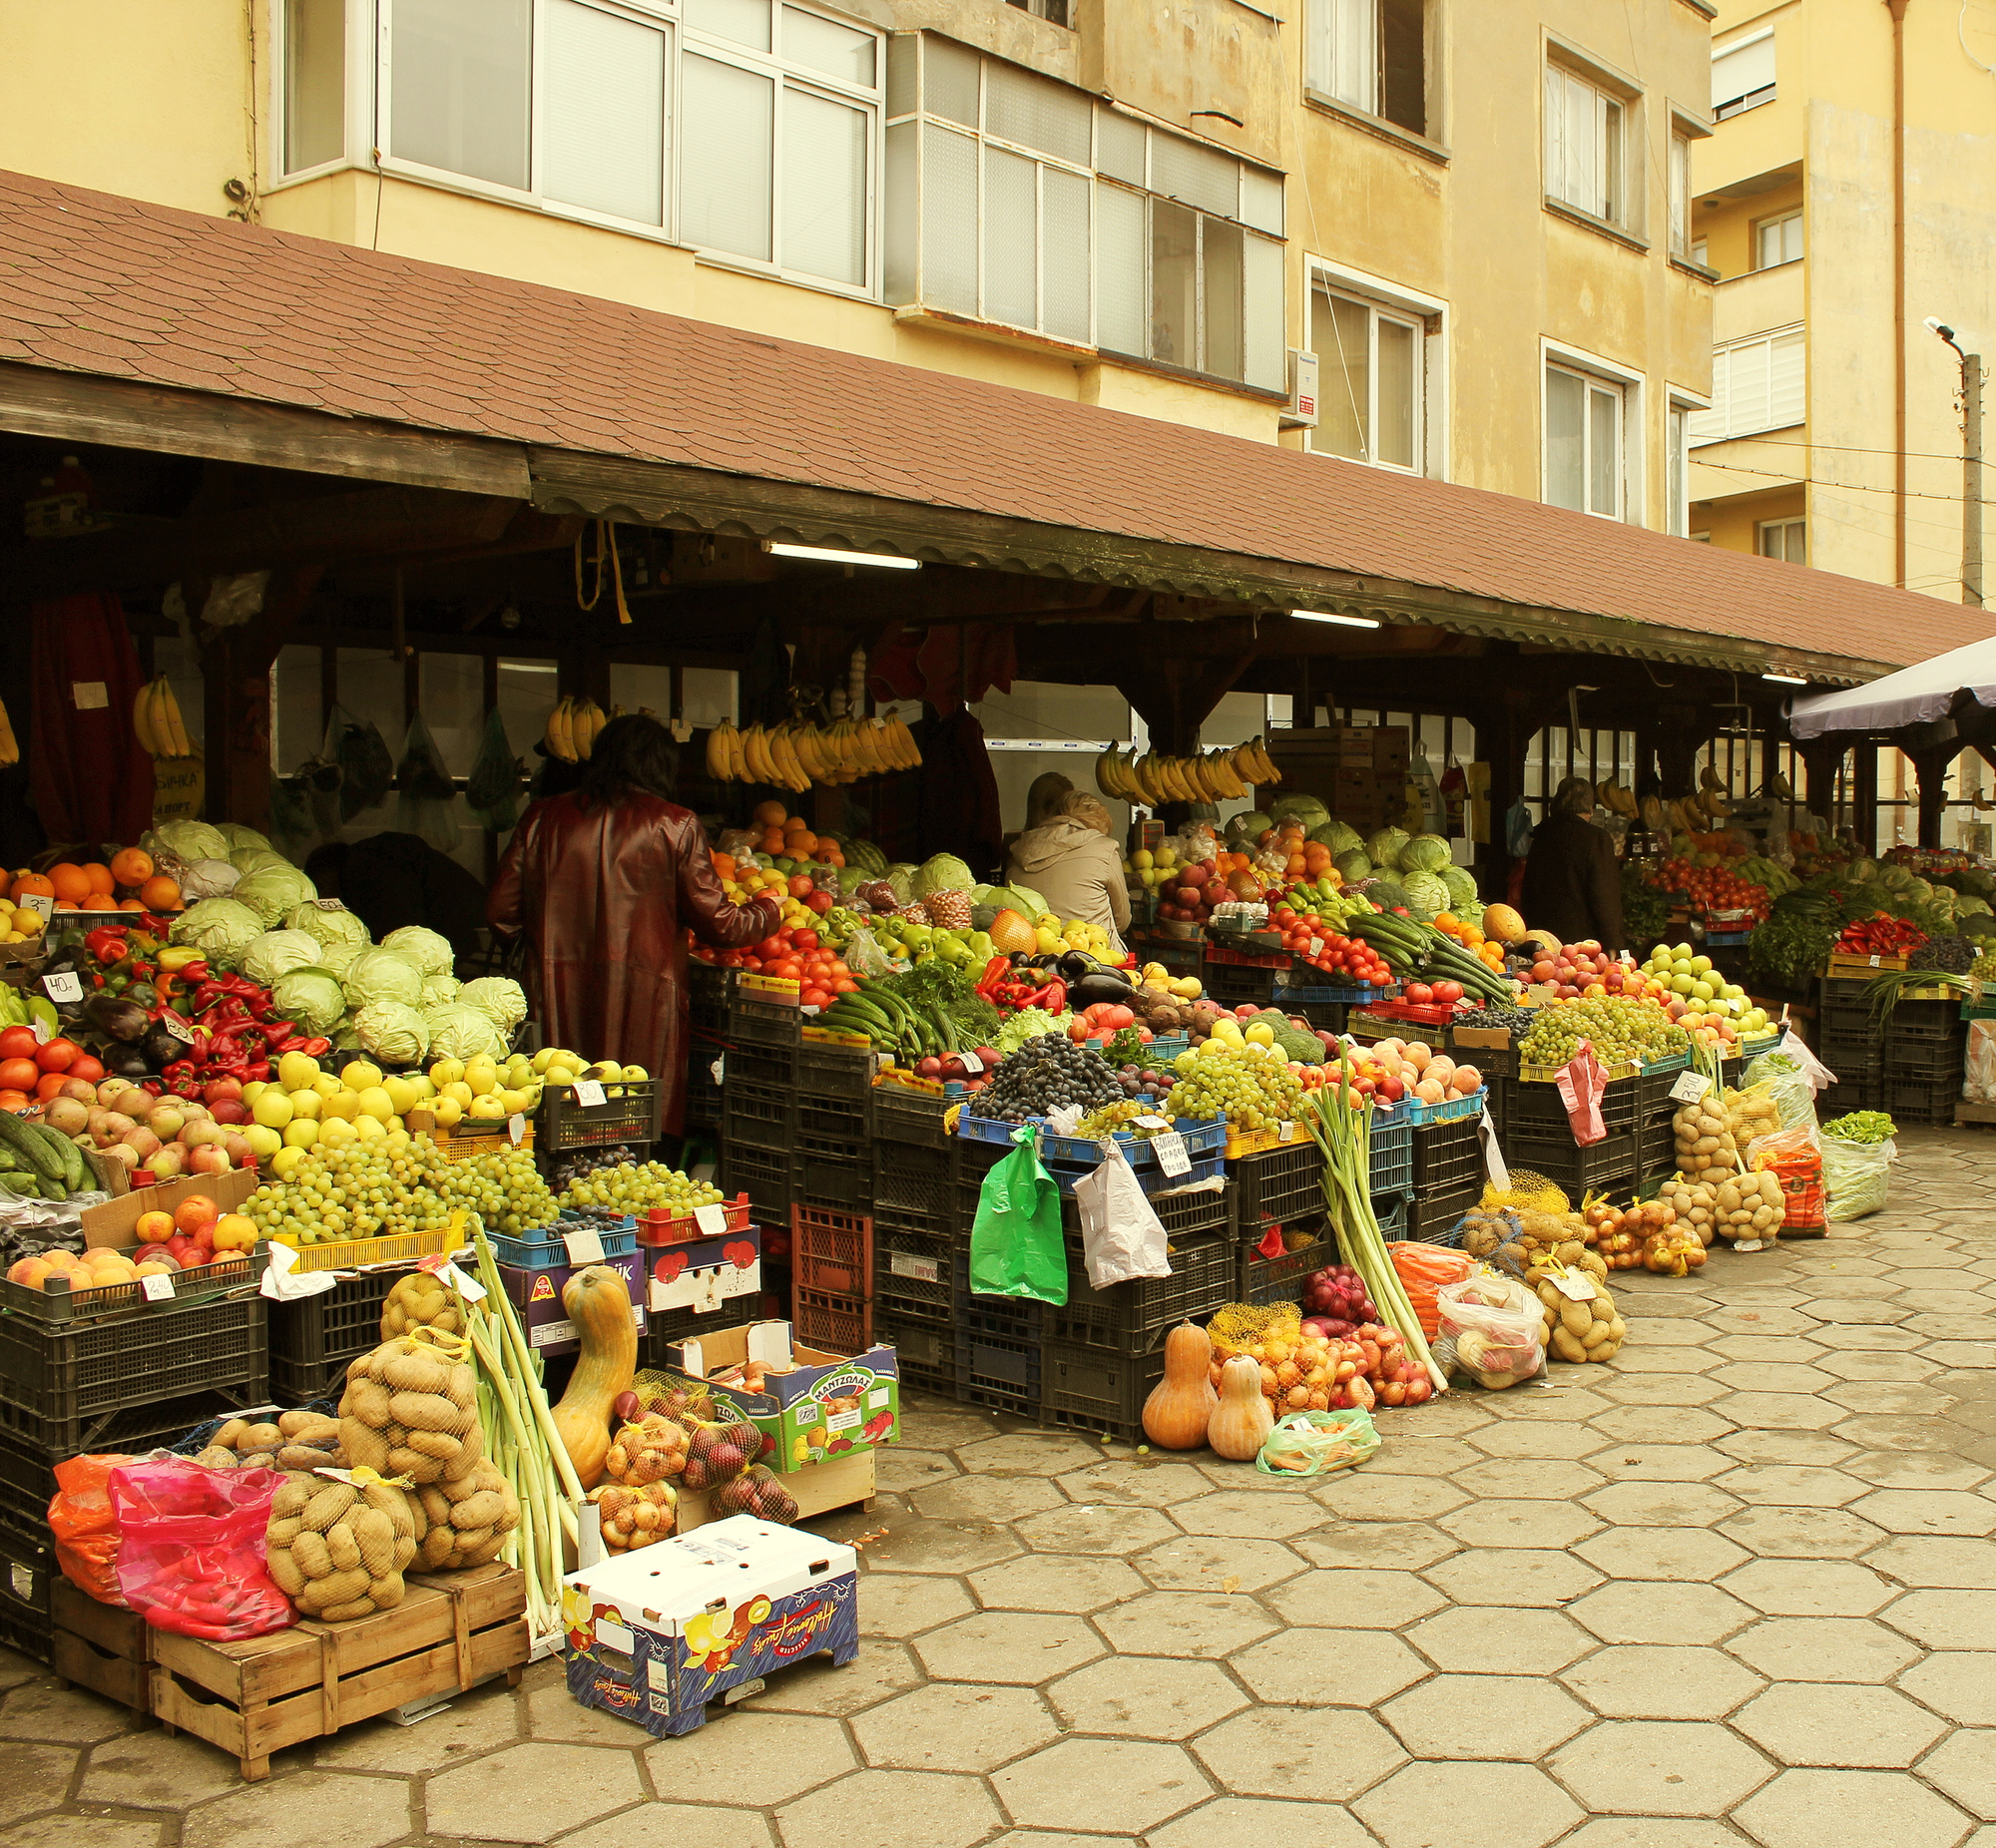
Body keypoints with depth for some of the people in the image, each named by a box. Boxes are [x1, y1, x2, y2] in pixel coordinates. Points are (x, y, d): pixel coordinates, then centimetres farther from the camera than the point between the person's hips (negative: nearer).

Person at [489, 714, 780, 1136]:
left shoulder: (542, 817, 7)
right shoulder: (674, 825, -1)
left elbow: (502, 915, 8)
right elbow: (717, 924, 1)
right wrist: (768, 911, 22)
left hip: (556, 1002, 3)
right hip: (643, 1004, -3)